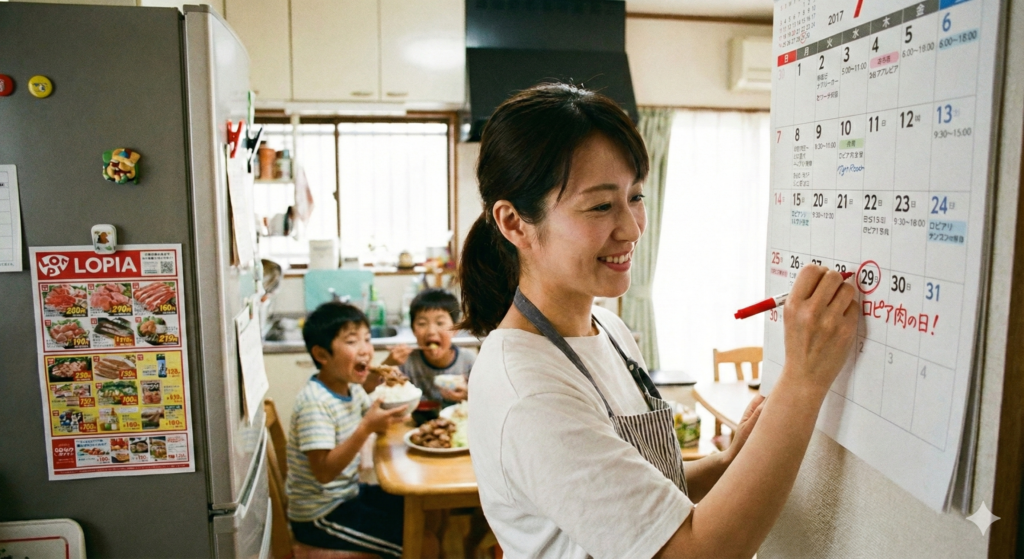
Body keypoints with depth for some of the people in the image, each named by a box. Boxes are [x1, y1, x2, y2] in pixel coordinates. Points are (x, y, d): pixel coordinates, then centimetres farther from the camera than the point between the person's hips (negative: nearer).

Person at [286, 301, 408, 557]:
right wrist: (366, 428, -37)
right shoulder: (314, 403, -25)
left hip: (349, 494, 9)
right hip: (319, 517, -9)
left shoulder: (352, 389, 1)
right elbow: (324, 471, -30)